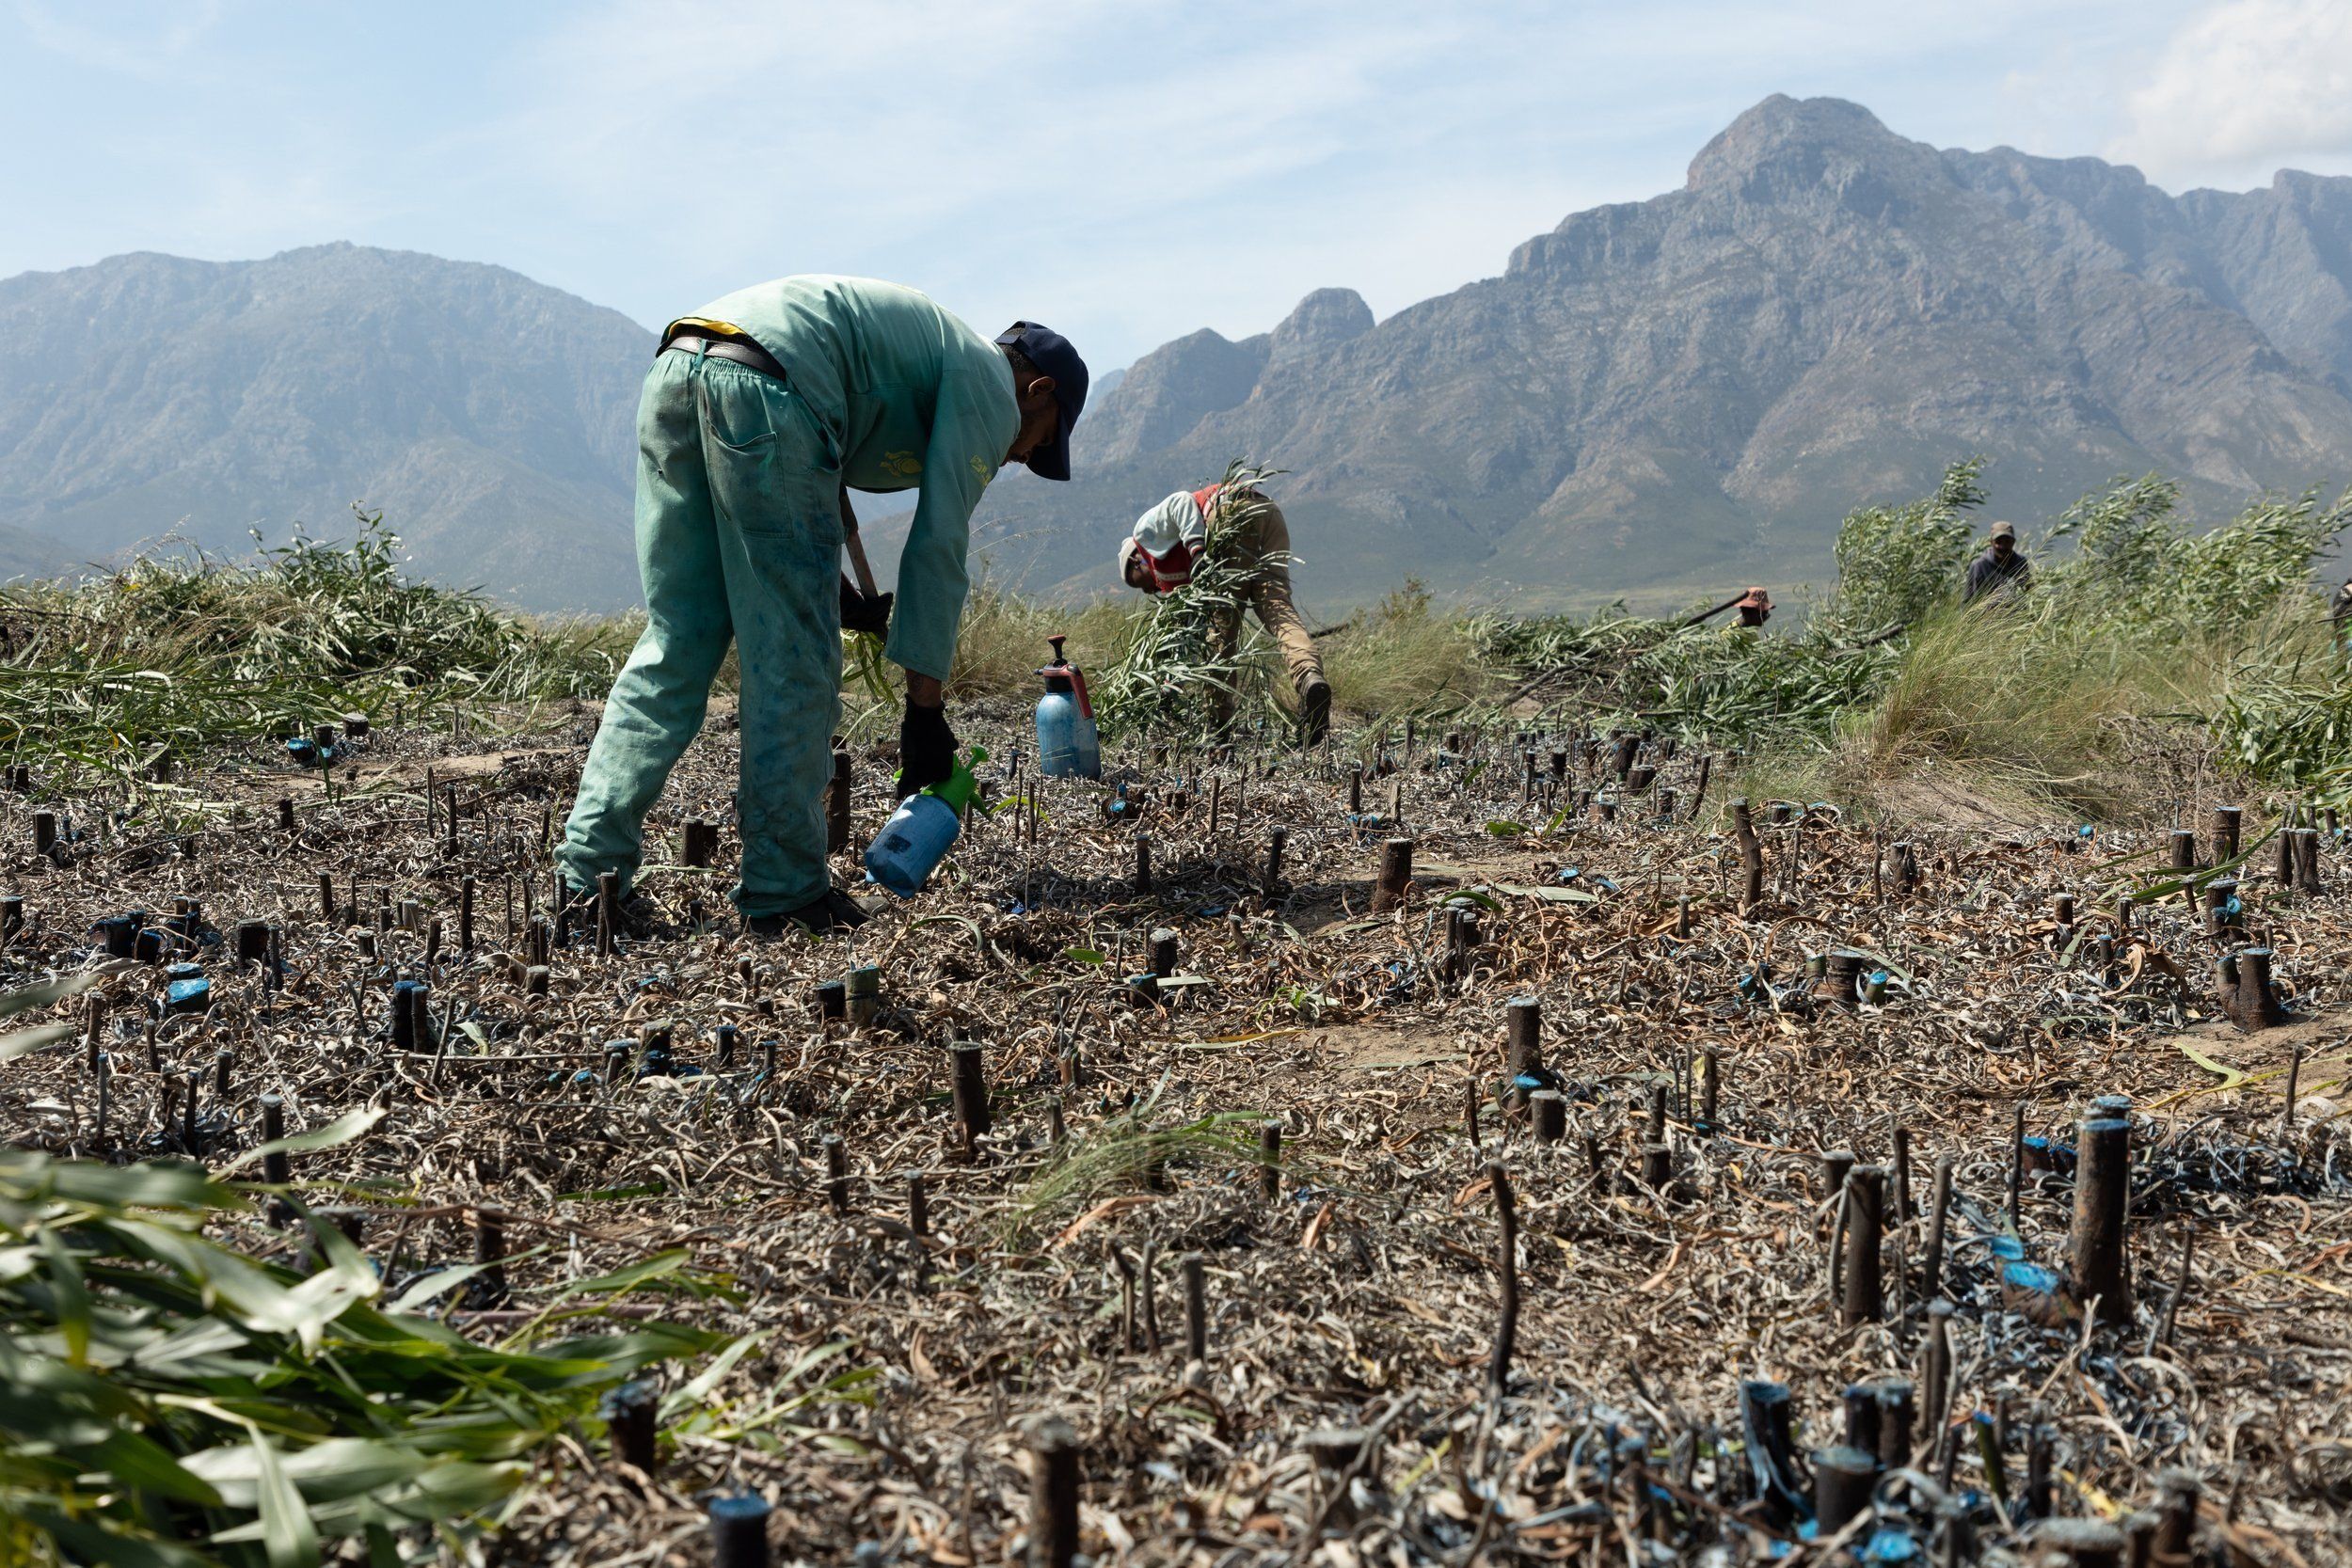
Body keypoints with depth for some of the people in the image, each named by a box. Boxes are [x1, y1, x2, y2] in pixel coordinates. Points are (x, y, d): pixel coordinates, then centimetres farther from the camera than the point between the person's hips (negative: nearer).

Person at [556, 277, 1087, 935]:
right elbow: (938, 546, 1)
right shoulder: (990, 386, 12)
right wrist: (925, 710, 3)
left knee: (674, 645, 11)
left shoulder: (917, 348, 36)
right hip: (765, 388, -9)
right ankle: (784, 893, 5)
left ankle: (587, 875, 10)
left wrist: (836, 594, 26)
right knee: (794, 664, 0)